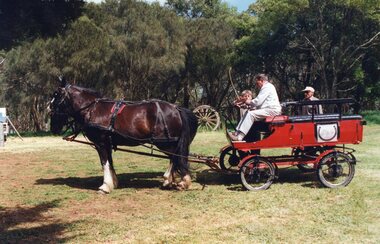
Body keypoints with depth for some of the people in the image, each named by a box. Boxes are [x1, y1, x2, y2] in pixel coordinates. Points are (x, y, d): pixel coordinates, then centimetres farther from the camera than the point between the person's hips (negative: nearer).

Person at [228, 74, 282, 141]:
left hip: (272, 110, -11)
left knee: (251, 114, -23)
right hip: (269, 109, 11)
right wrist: (250, 104, 11)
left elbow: (258, 101, -18)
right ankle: (237, 132, -4)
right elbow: (259, 101, 25)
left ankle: (240, 136, -29)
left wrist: (250, 102, 0)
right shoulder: (266, 87, 24)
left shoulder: (267, 87, -11)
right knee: (248, 112, 5)